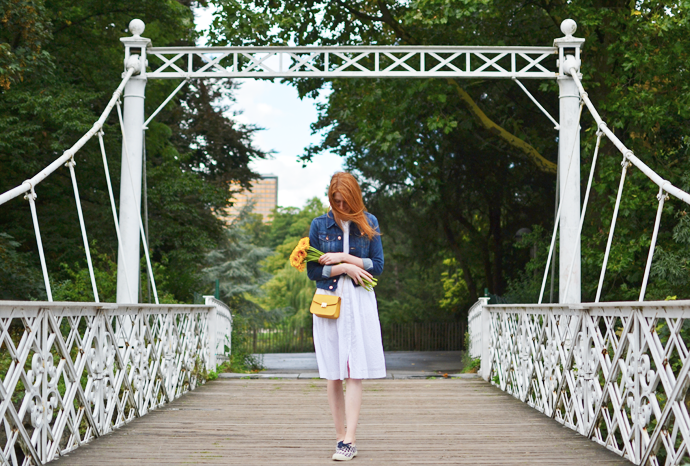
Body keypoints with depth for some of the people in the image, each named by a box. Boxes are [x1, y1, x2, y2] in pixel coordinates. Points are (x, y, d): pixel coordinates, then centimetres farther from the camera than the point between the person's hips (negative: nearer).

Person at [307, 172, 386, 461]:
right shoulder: (320, 225, 5)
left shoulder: (368, 223, 6)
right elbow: (312, 270, 3)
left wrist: (344, 257, -7)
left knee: (355, 373, -9)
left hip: (359, 302, -1)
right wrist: (343, 268, -10)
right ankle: (340, 436, 7)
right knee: (333, 375, 1)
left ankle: (349, 440, -12)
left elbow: (377, 266, 2)